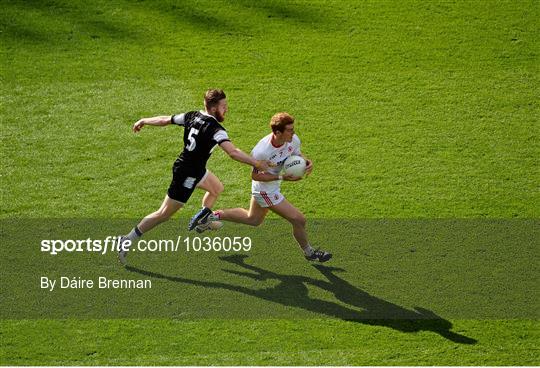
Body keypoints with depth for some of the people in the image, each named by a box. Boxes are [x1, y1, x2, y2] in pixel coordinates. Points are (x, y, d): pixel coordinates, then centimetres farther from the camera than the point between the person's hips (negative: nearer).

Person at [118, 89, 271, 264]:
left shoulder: (192, 116, -4)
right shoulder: (215, 129, -26)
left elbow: (164, 120, 6)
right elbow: (233, 152, -38)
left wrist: (143, 121, 21)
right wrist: (256, 163, -35)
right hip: (187, 175, -9)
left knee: (217, 188, 27)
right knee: (164, 214, 1)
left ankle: (200, 220, 40)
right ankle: (127, 241, 6)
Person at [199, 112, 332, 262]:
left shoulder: (293, 140, -18)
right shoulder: (261, 151, -36)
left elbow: (297, 154, 5)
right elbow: (255, 176, -22)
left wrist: (307, 162, -17)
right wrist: (282, 177, -30)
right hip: (266, 190, -8)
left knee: (253, 219, 31)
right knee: (299, 219, -4)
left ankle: (214, 216, 41)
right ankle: (309, 253, 22)